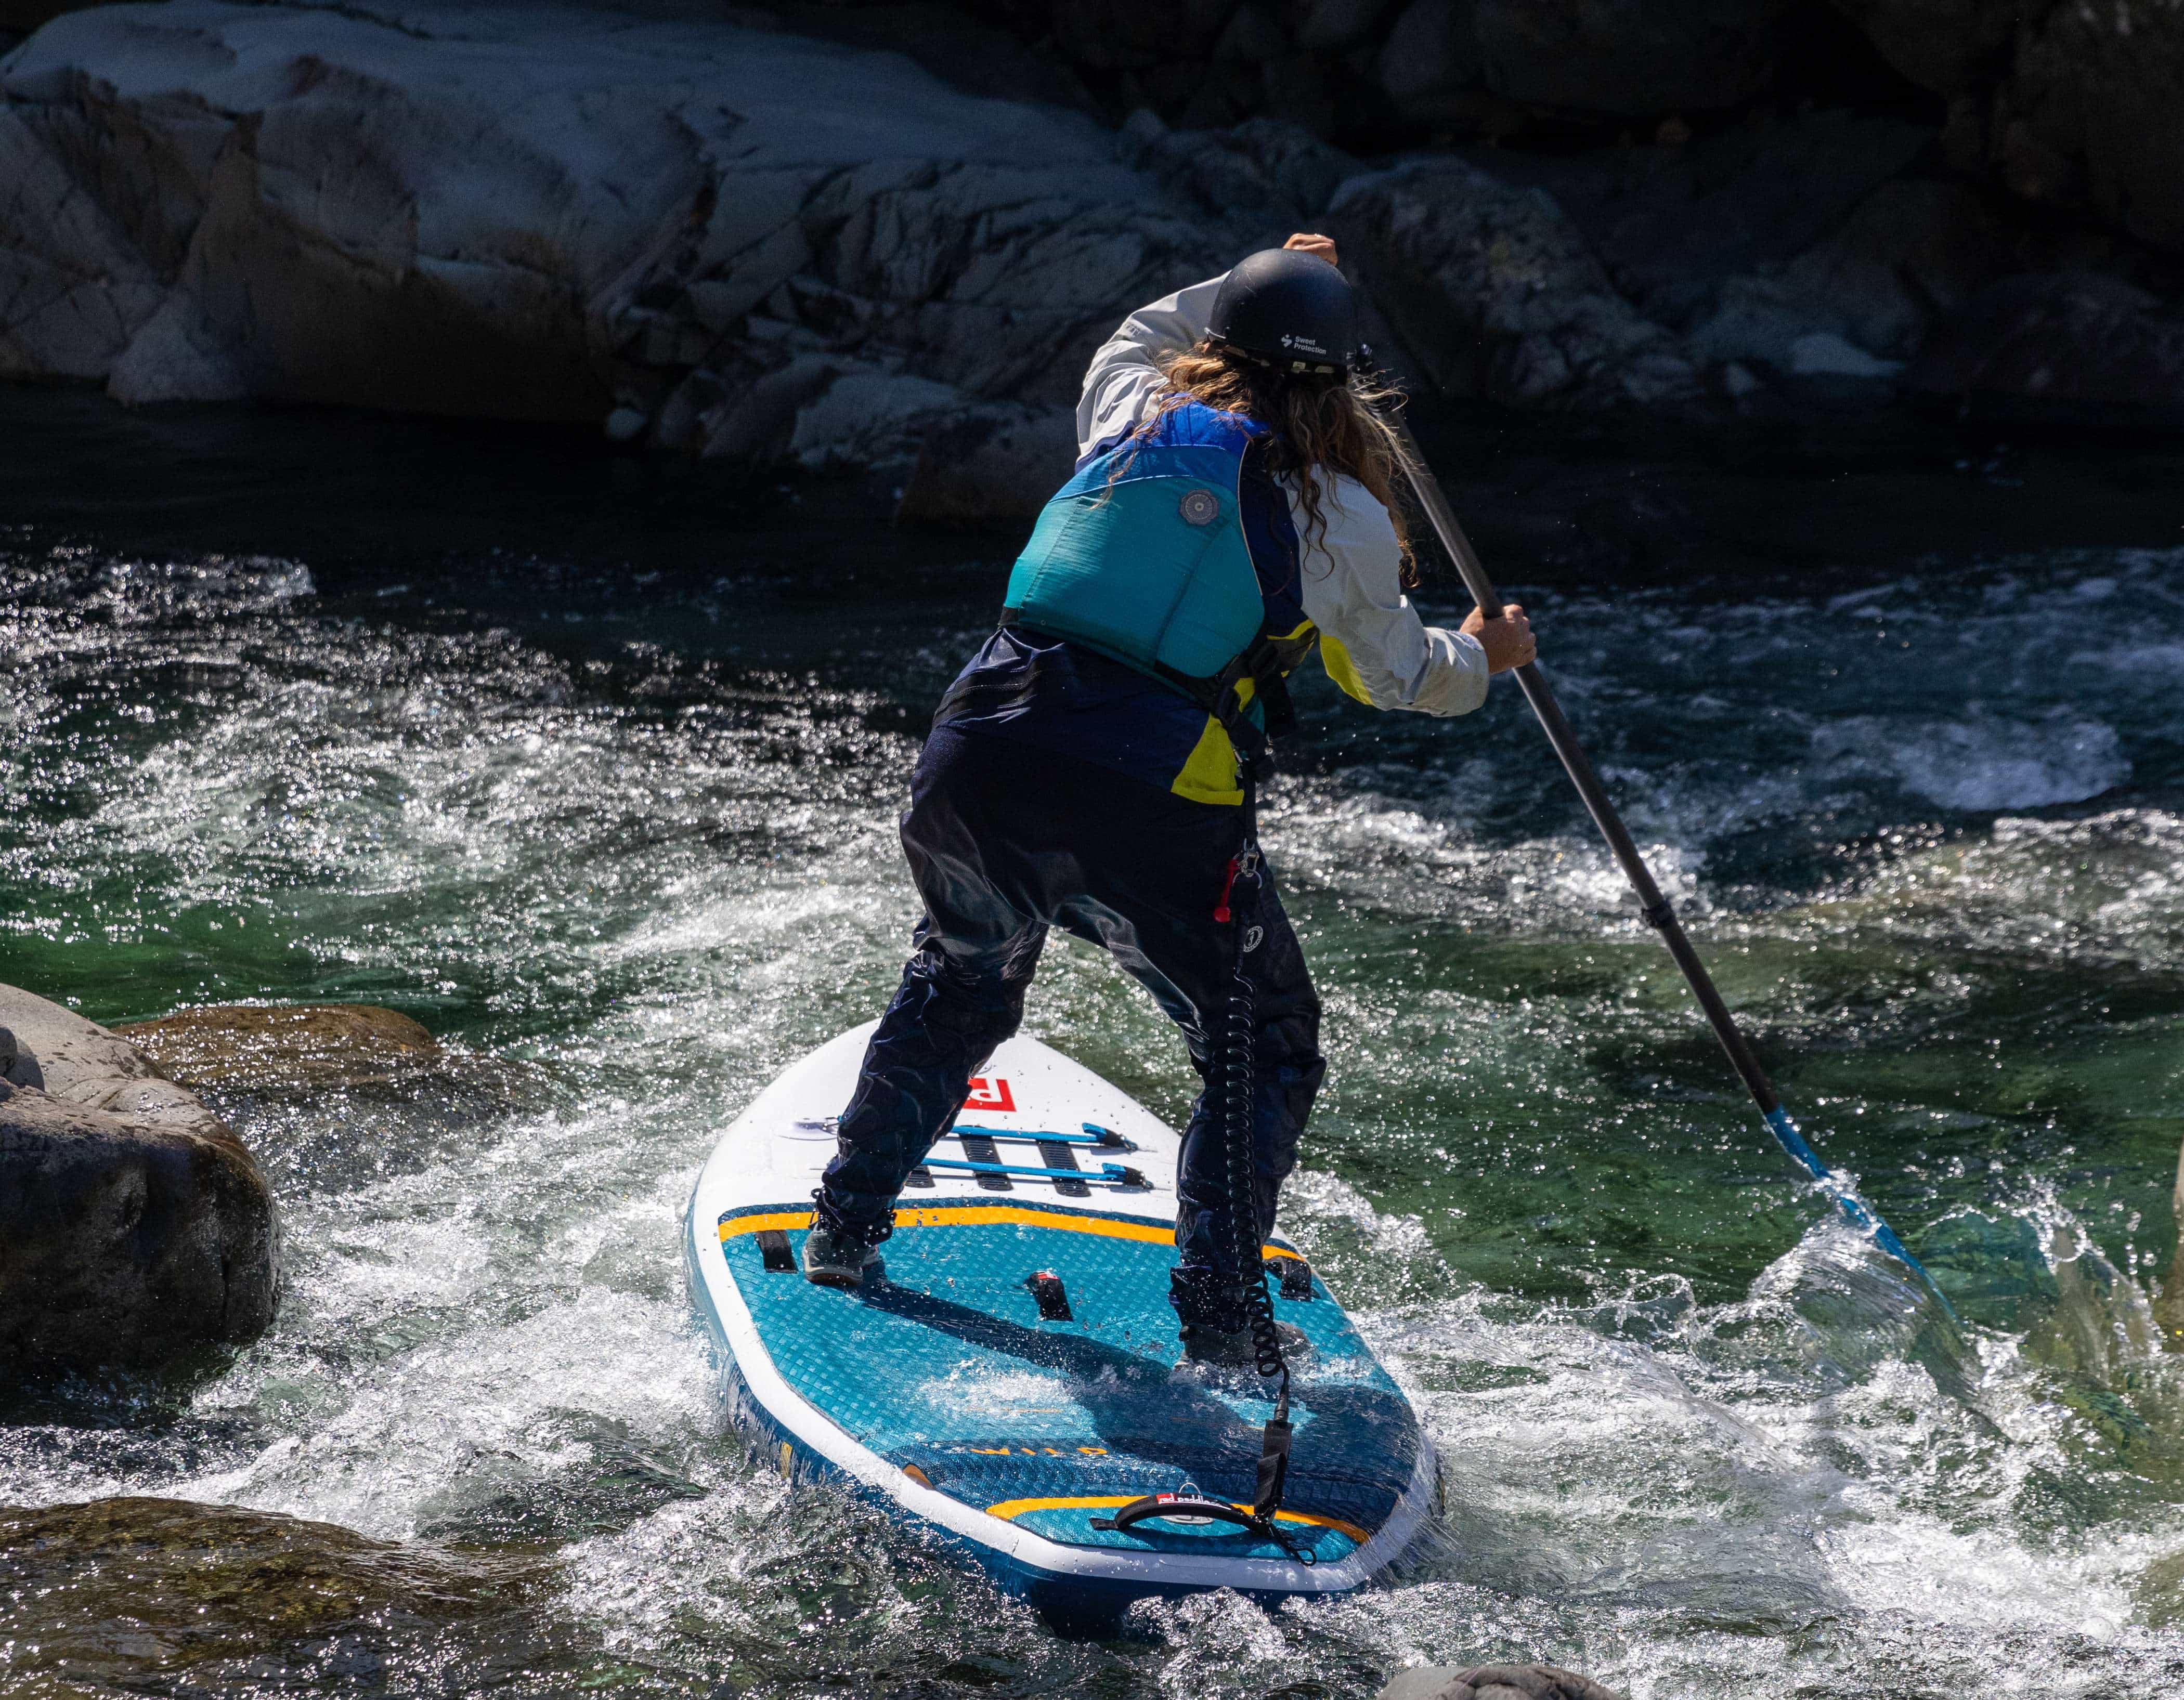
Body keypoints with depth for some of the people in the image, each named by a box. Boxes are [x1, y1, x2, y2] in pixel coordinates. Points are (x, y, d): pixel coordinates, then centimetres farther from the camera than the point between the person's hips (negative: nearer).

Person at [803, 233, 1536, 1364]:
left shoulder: (1130, 415, 12)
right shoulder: (1341, 516, 3)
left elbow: (1134, 339, 40)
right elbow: (1398, 677, 21)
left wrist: (1244, 290, 48)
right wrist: (1482, 660, 41)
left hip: (976, 766, 4)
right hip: (1153, 816, -4)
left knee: (959, 985, 33)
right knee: (1264, 1052, 17)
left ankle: (842, 1238, 35)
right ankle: (1218, 1328, 12)